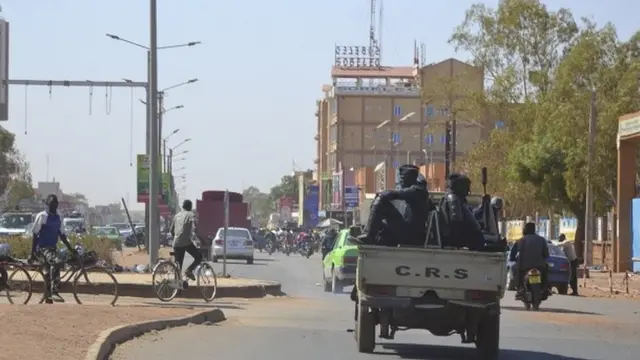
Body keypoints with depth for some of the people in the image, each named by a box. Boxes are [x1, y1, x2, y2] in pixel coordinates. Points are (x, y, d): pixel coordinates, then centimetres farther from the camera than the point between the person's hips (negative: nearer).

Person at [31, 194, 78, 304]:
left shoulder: (58, 218, 11)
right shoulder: (42, 216, -8)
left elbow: (62, 235, 18)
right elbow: (35, 235, -8)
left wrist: (71, 249, 12)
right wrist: (32, 252, -12)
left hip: (52, 248, 7)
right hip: (42, 248, -7)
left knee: (49, 274, 7)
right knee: (58, 262, -30)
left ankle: (48, 298, 12)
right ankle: (54, 292, -31)